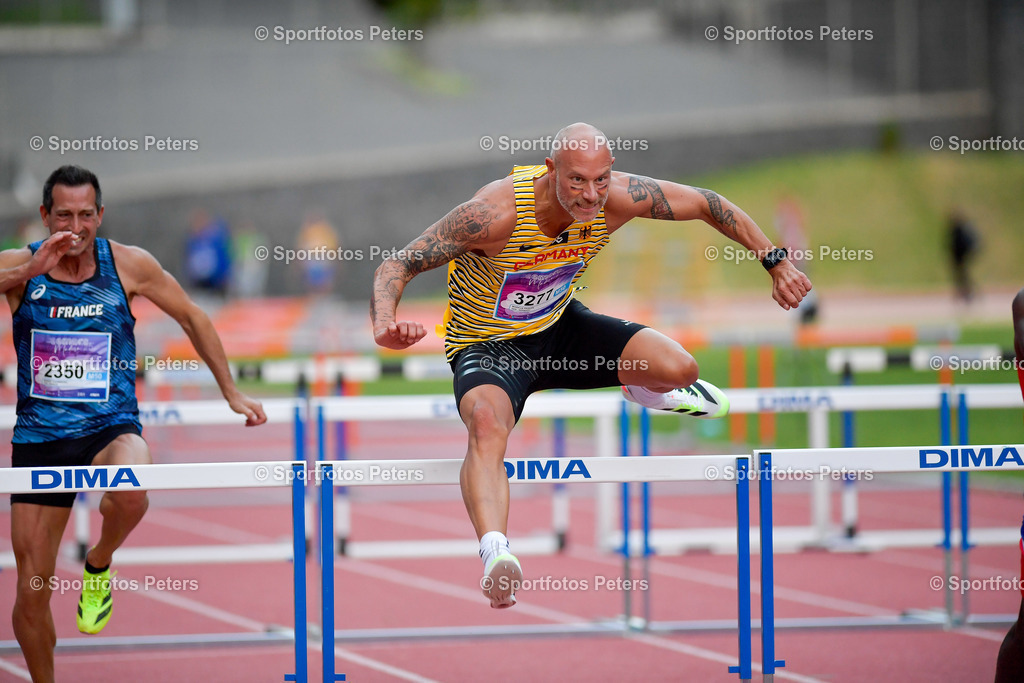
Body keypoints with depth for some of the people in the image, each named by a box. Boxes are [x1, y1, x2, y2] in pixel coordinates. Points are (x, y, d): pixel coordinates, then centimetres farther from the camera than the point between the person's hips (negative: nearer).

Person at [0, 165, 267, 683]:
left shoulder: (128, 265, -2)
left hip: (111, 427, -1)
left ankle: (99, 564, -4)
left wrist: (232, 393, 12)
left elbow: (191, 317, 12)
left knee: (129, 493, -36)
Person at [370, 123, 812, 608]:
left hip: (559, 327, 5)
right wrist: (384, 323, -50)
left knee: (678, 370, -12)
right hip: (487, 347, -5)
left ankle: (643, 389, 28)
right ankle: (494, 552, -56)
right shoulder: (496, 213, -34)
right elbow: (397, 265, -29)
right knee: (487, 423, -38)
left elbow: (707, 203, -3)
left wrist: (777, 262, -5)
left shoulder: (618, 199, -20)